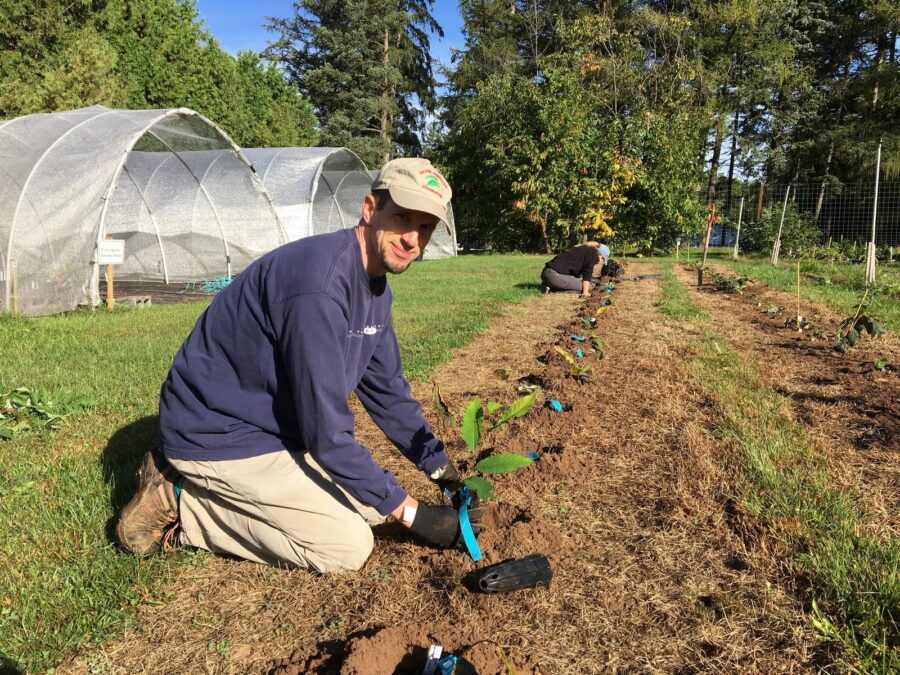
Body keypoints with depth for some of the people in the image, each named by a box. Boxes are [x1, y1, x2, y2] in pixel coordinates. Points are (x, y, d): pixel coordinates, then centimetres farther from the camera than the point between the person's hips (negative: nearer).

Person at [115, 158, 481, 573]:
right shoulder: (320, 283, -30)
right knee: (349, 546, -9)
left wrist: (442, 469, 6)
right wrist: (411, 512, -19)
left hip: (272, 426, 9)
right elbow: (327, 434, -28)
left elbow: (388, 391, 10)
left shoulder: (375, 284, 1)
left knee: (372, 501, 10)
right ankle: (182, 506, 0)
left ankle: (216, 492, 12)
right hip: (216, 436, -9)